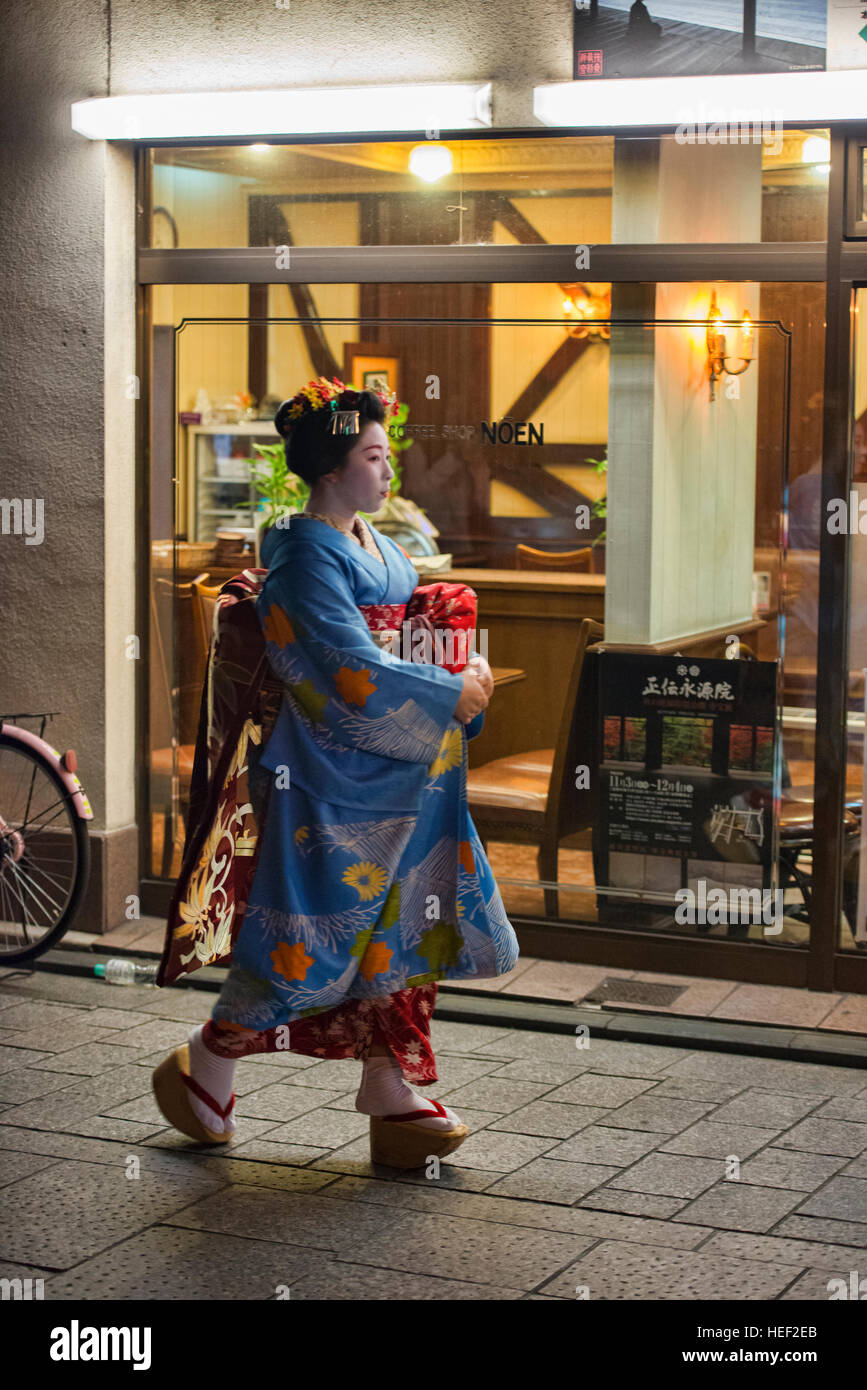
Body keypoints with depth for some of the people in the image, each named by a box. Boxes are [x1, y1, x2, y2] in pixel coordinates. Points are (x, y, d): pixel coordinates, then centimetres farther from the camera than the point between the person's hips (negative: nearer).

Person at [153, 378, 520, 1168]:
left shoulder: (375, 542, 12)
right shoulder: (307, 557, -16)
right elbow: (355, 672, -22)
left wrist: (470, 670, 0)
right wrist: (453, 697, -15)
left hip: (405, 776, 8)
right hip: (334, 781, -8)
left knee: (400, 919, 7)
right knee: (315, 928, -1)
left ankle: (391, 1088, 14)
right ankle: (206, 1067, 17)